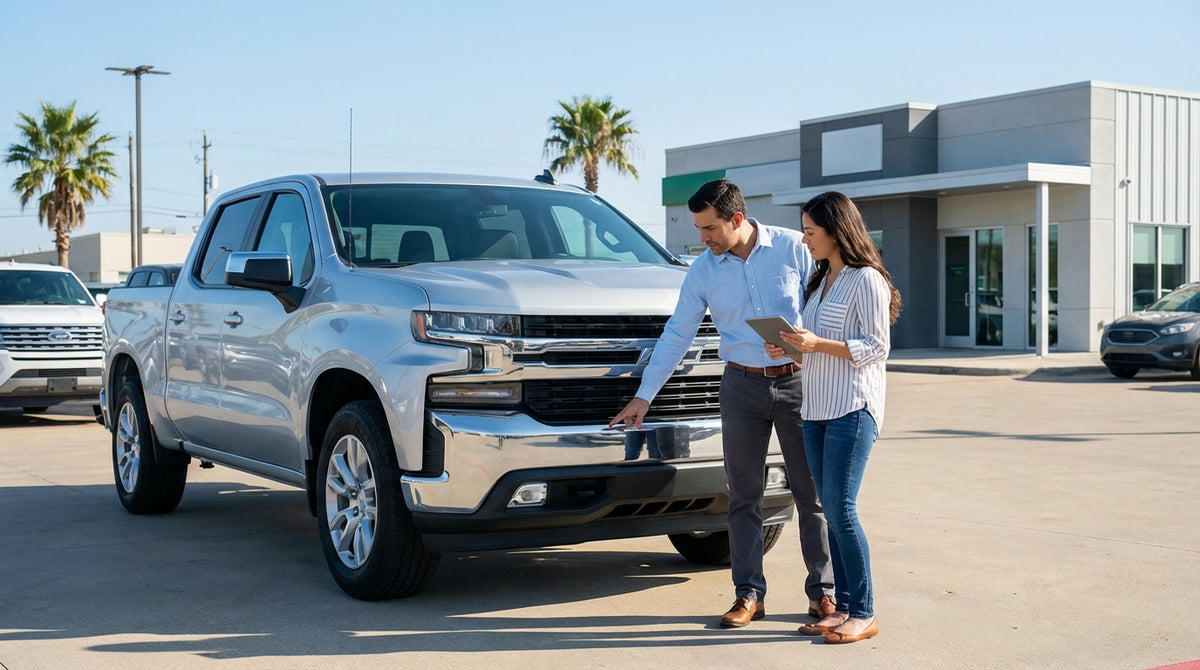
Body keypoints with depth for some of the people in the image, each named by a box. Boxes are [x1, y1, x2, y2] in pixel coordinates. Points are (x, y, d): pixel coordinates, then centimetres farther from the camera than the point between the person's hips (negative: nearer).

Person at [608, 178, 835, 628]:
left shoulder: (794, 248, -4)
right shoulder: (703, 271, 3)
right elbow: (676, 334, 7)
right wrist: (643, 396, 7)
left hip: (798, 382, -2)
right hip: (742, 387, 2)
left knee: (812, 492, 3)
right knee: (743, 497, 4)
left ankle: (822, 590, 14)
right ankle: (749, 594, 13)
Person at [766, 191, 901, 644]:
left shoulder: (866, 280, -7)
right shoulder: (820, 281, 18)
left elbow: (876, 347, -12)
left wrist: (818, 344, -21)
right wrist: (791, 348, 3)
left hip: (852, 407, -8)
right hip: (815, 407, 8)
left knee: (840, 508, -11)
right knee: (829, 508, 7)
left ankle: (863, 614, -3)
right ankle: (844, 607, 13)